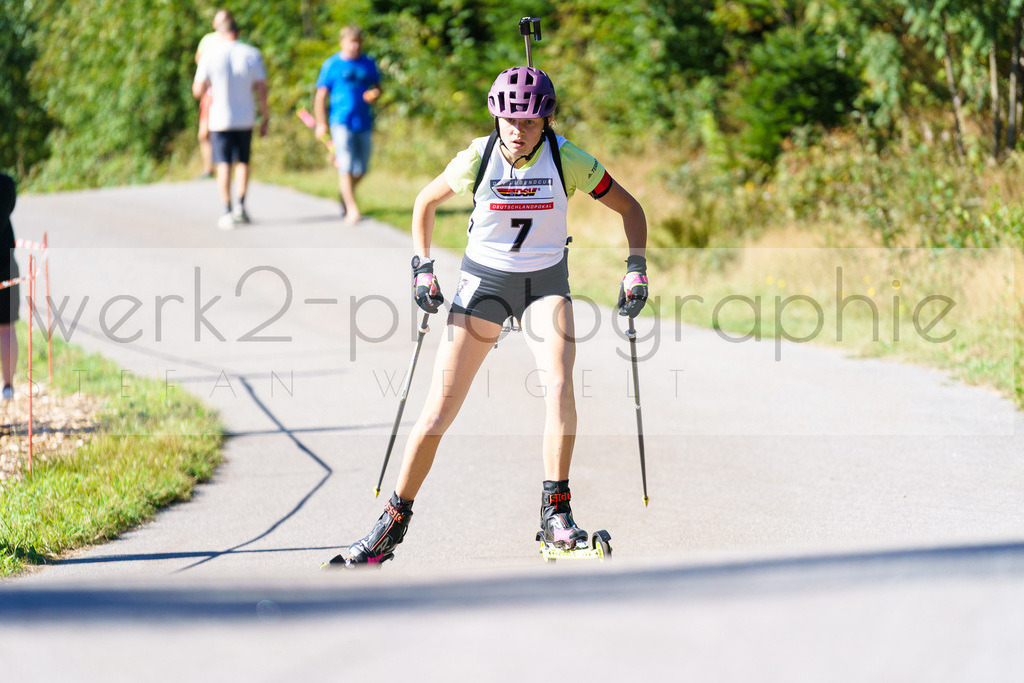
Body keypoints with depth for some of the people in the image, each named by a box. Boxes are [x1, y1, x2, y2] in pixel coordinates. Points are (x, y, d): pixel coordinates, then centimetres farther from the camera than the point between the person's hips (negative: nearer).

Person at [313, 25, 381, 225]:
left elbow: (377, 87, 21)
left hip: (364, 123, 4)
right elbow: (321, 95, 1)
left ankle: (344, 193, 34)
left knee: (361, 169, 6)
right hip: (341, 122, -4)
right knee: (346, 167, -13)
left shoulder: (369, 64, 11)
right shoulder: (332, 64, 0)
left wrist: (375, 93, -4)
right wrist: (321, 123, -5)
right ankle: (352, 209, -13)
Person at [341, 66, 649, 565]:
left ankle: (555, 514, -20)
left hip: (545, 280, 0)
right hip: (483, 279, 0)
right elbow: (425, 202, 6)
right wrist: (422, 268, -1)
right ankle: (395, 520, 8)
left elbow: (629, 208, -1)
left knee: (558, 383, -27)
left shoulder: (567, 160, -14)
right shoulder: (478, 158, -13)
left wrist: (636, 269, -11)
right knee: (439, 408, -6)